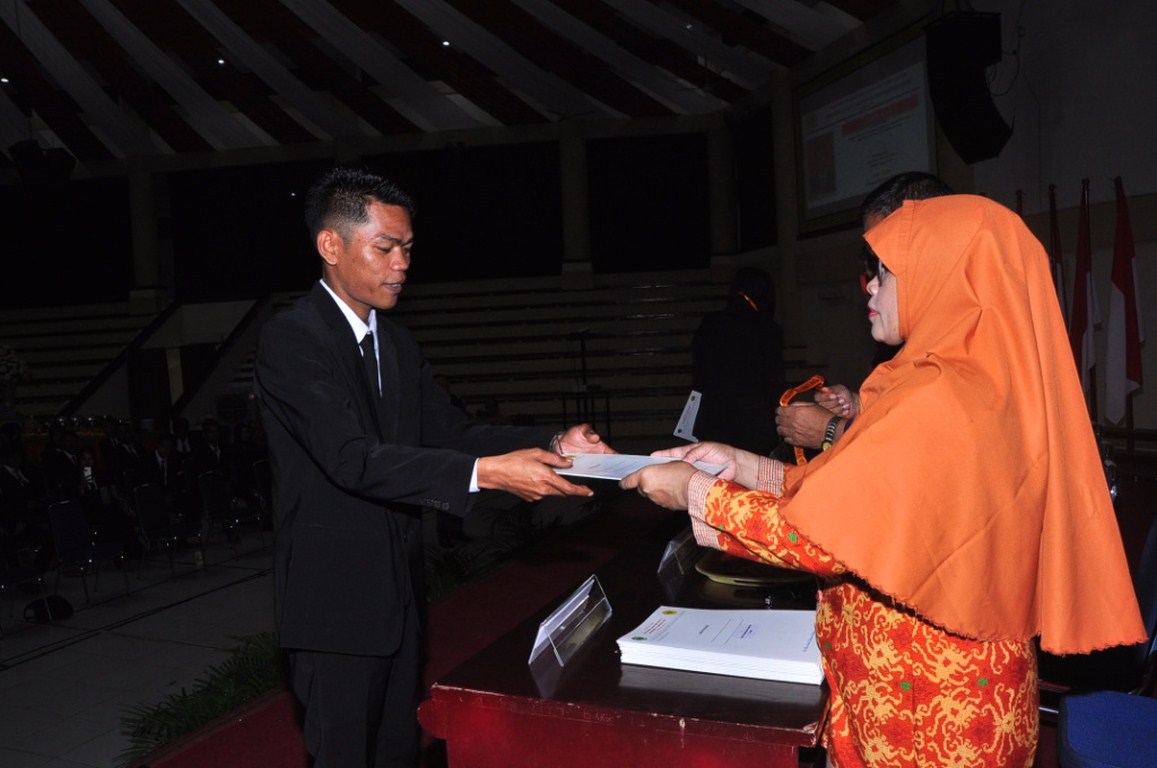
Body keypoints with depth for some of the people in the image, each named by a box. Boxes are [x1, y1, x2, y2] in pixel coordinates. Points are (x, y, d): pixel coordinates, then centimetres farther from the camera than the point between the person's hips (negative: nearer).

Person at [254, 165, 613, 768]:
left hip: (399, 587, 8)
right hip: (336, 595, -7)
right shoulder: (291, 340, -17)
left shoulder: (397, 344, 10)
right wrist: (486, 473, -36)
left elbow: (451, 431, 4)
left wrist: (551, 445, -11)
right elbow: (355, 460, -27)